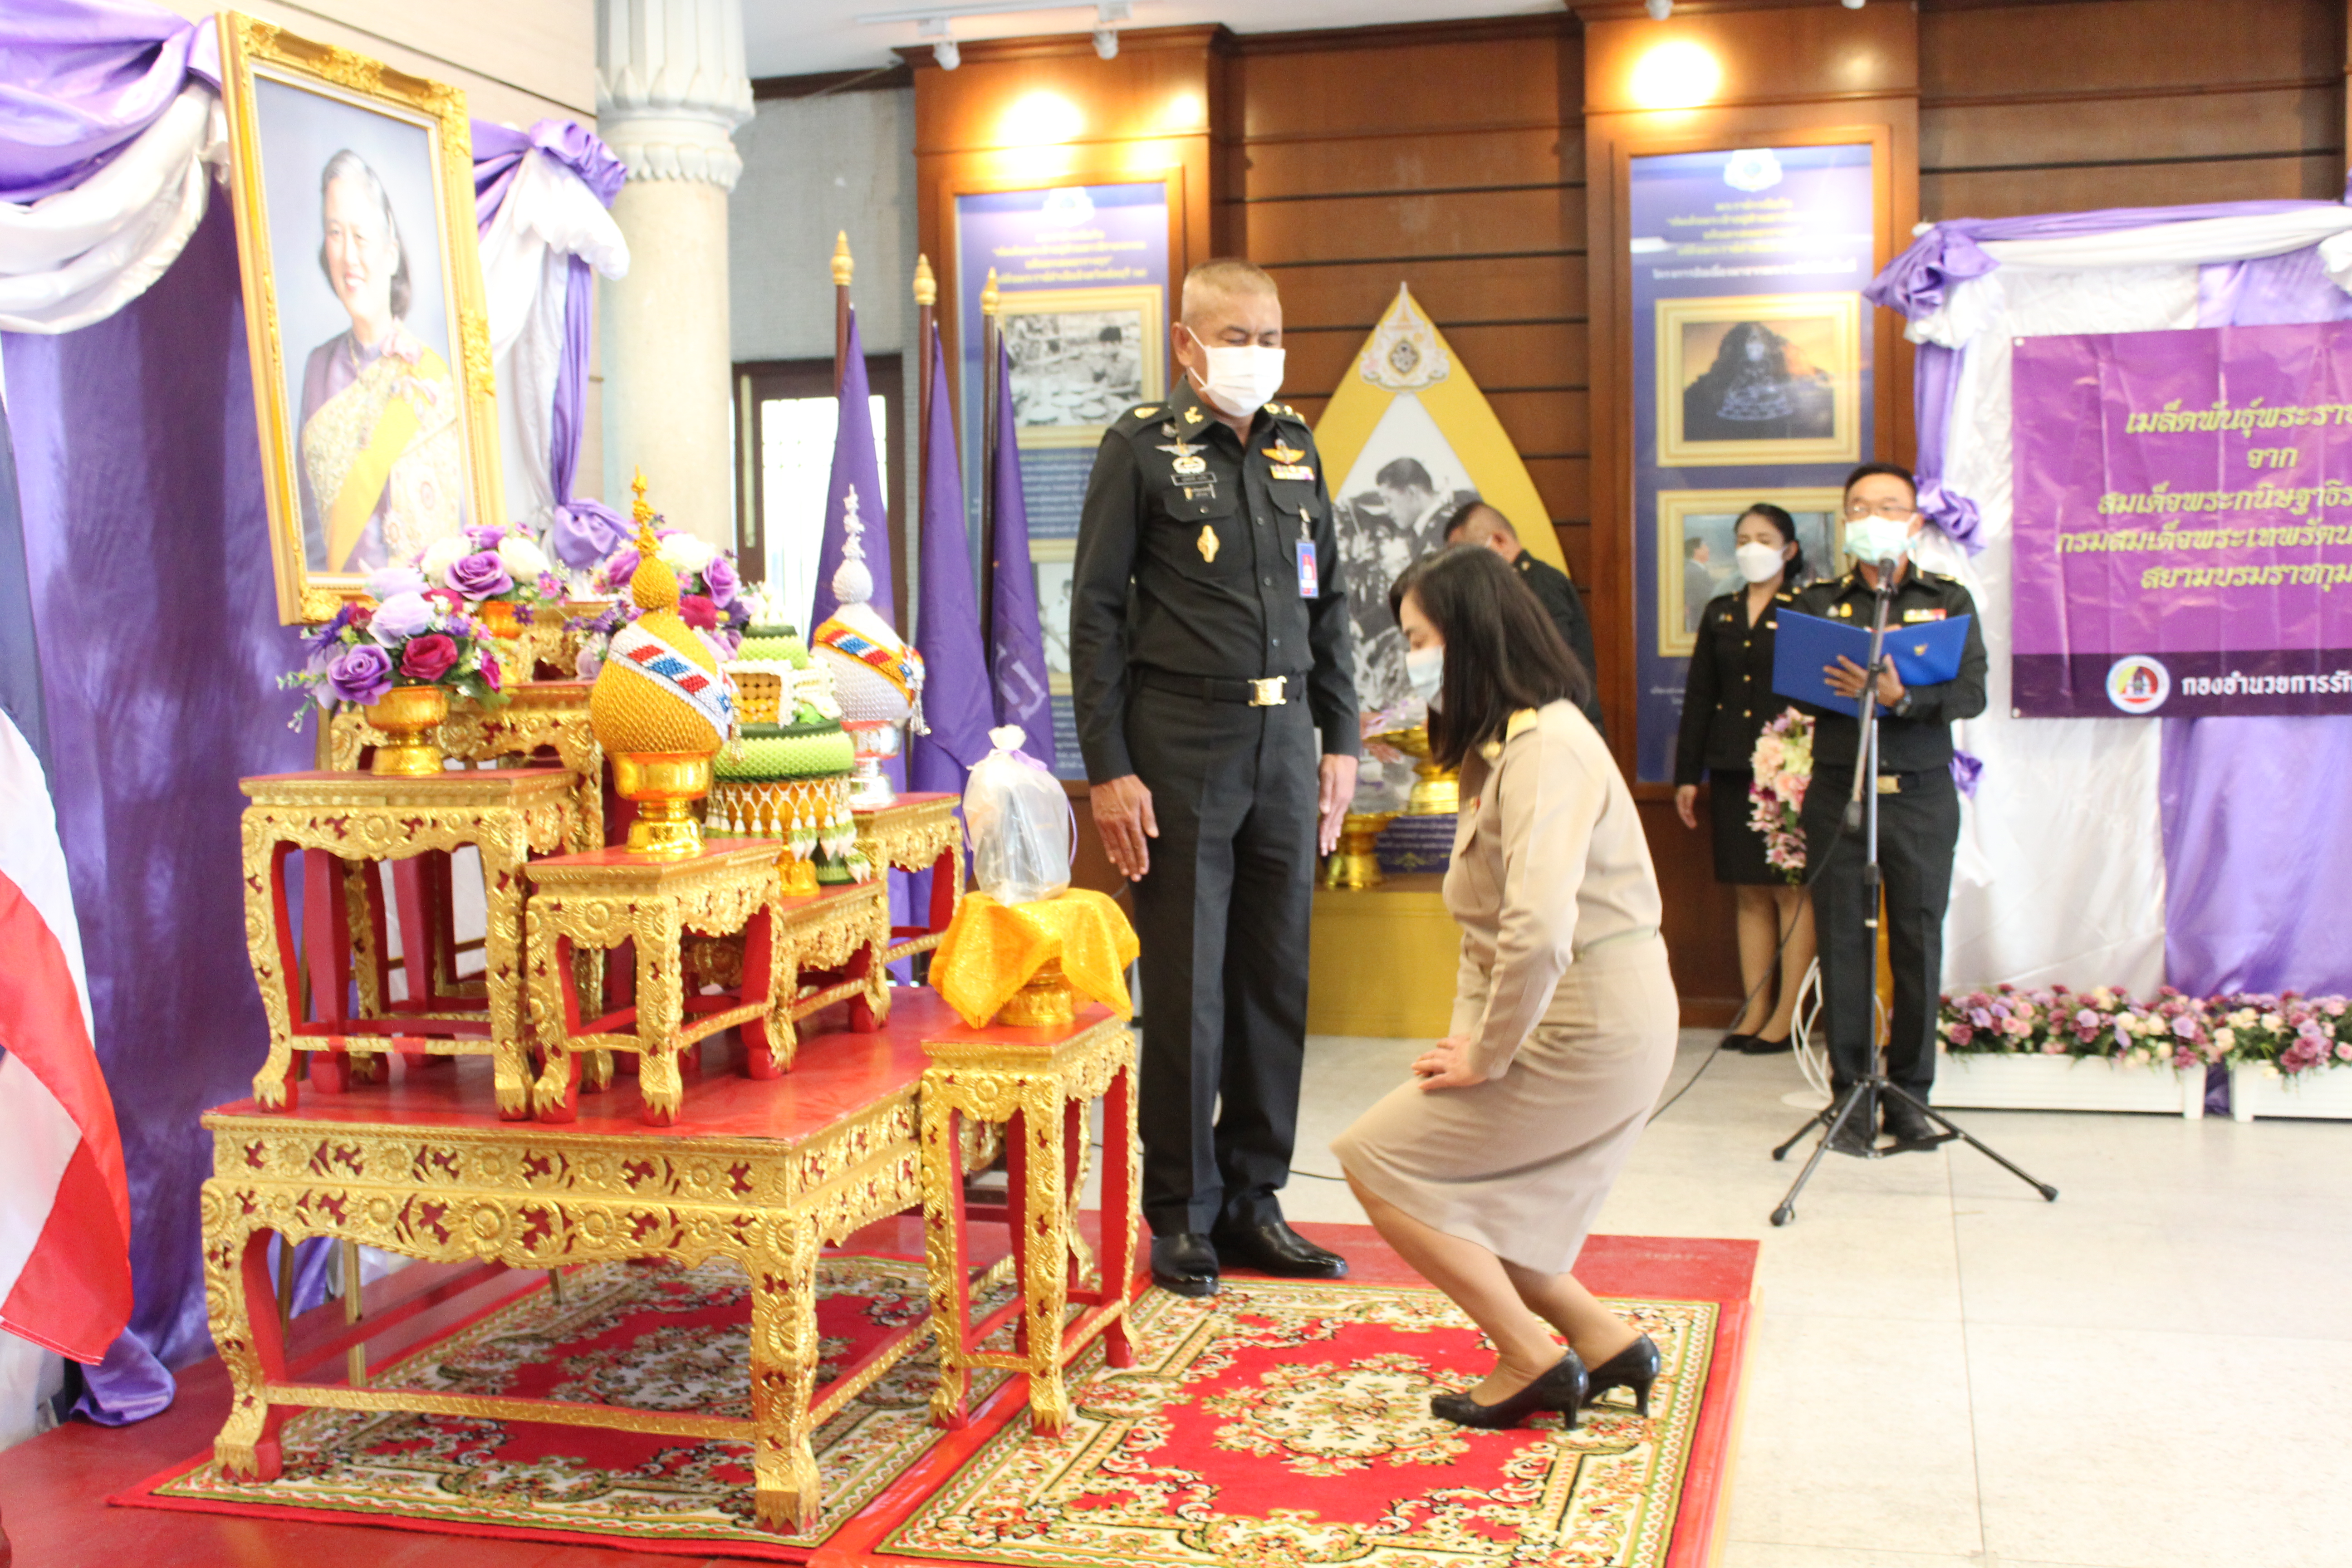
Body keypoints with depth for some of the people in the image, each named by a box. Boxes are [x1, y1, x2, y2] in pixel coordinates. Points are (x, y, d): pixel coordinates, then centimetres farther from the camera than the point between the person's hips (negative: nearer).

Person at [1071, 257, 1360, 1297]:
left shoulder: (1295, 446, 13)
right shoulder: (1142, 447, -2)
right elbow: (1095, 612, -5)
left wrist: (1339, 740, 11)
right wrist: (1108, 770, -11)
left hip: (1284, 740, 5)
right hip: (1181, 743, -5)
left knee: (1276, 981, 9)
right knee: (1185, 988, 0)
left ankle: (1254, 1203, 21)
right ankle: (1180, 1218, 13)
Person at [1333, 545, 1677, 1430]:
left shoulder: (1546, 748, -20)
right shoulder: (1500, 744, 14)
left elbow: (1539, 930, -31)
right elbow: (1488, 920, 17)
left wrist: (1488, 1056, -20)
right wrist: (1469, 1031, 6)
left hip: (1590, 1027, -10)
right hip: (1599, 1021, 10)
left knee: (1378, 1160, -5)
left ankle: (1532, 1360, 2)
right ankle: (1601, 1340, 18)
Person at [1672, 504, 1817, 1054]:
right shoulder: (1720, 614, 13)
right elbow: (1699, 696, 14)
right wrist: (1687, 775, 10)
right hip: (1733, 770, 5)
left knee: (1791, 891, -1)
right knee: (1749, 893, 8)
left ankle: (1787, 1016, 3)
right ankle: (1754, 1012, 13)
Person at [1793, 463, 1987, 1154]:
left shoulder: (1948, 602, 8)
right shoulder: (1815, 603, 11)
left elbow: (1971, 694, -5)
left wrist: (1903, 699, -21)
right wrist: (1839, 689, -17)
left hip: (1920, 793, 0)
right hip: (1837, 791, 0)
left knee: (1920, 944, 1)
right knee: (1842, 944, 0)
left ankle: (1910, 1095, 11)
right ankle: (1851, 1094, 8)